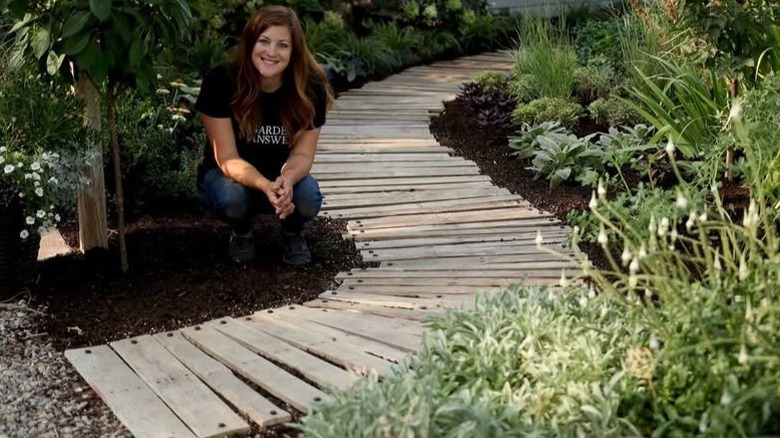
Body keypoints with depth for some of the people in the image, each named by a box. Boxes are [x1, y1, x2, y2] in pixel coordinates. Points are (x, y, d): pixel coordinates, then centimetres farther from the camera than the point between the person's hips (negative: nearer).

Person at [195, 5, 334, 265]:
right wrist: (265, 186, -45)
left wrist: (286, 180, -41)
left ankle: (293, 233, 7)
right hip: (230, 174, -1)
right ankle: (241, 232, 4)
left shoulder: (310, 87, -20)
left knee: (309, 198, -31)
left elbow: (302, 153, -16)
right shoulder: (220, 82, -25)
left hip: (283, 177, 1)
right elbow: (227, 158, -25)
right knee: (231, 199, -35)